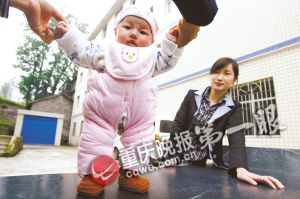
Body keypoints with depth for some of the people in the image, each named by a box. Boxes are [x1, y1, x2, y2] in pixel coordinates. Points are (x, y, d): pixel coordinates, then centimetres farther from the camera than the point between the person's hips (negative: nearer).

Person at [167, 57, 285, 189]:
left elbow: (237, 140, -17)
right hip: (180, 161, 1)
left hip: (206, 166, 0)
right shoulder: (192, 96, -2)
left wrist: (241, 169, -37)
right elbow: (177, 125, -6)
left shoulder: (234, 108, -3)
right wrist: (171, 160, -15)